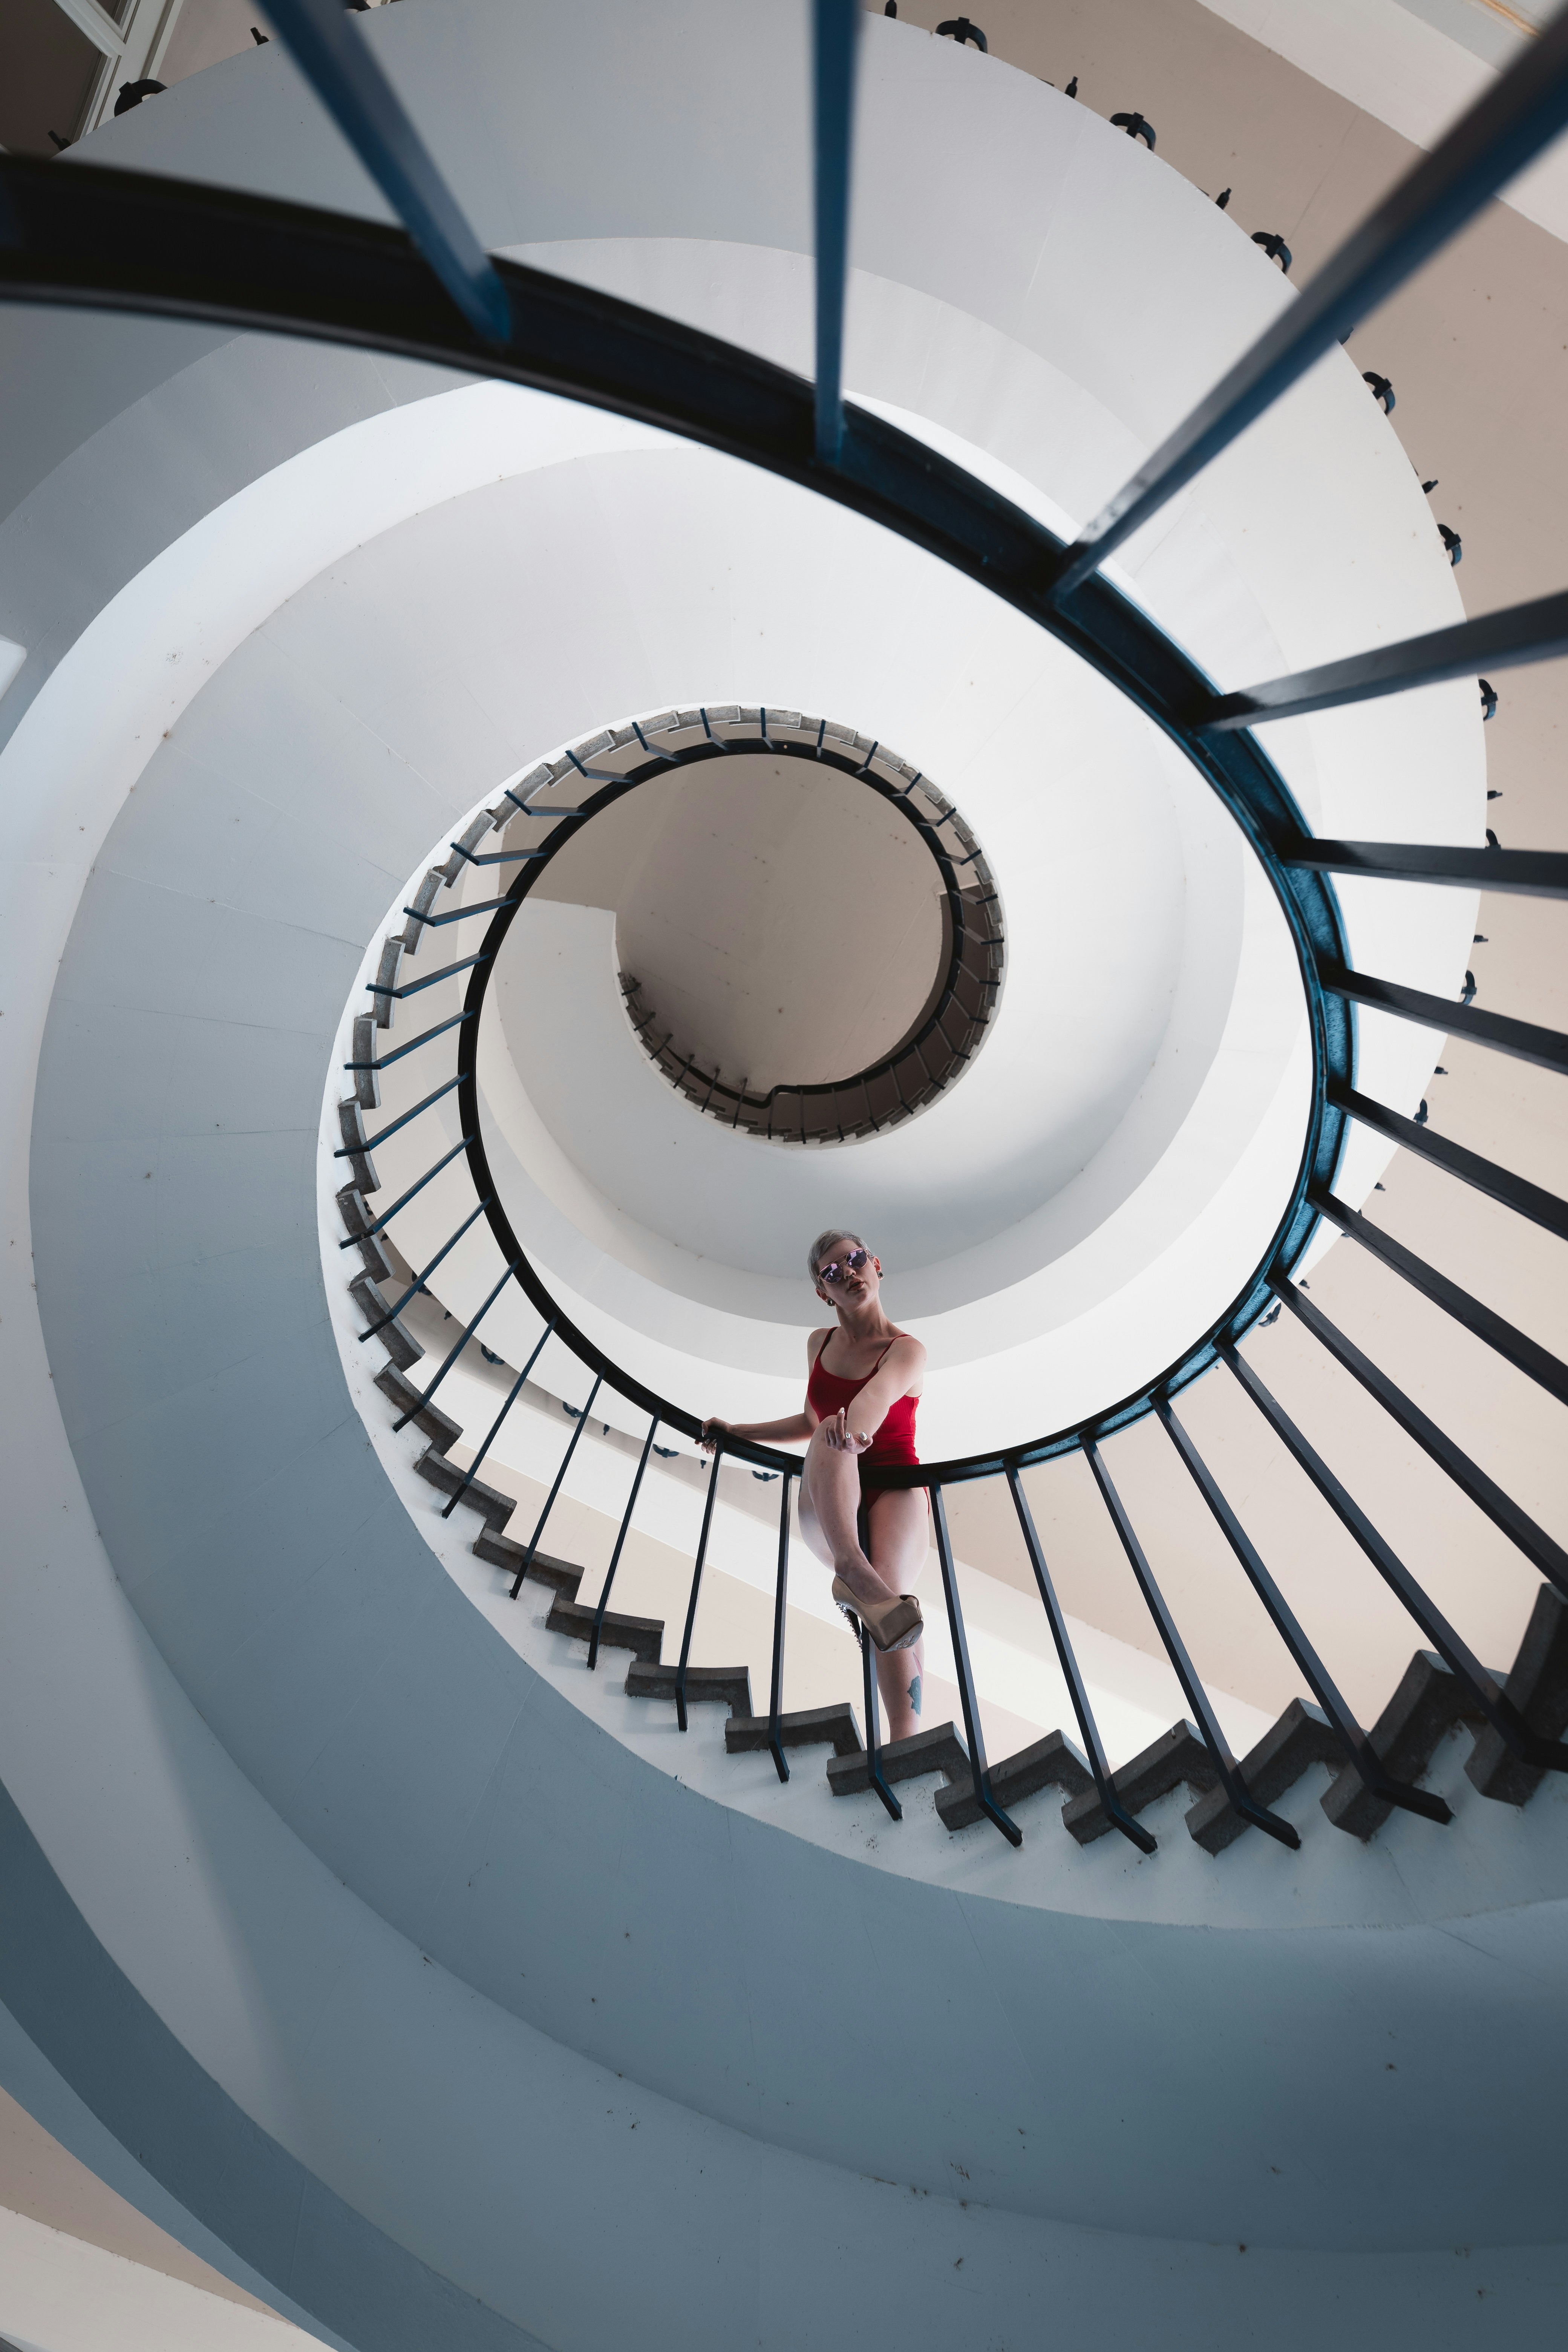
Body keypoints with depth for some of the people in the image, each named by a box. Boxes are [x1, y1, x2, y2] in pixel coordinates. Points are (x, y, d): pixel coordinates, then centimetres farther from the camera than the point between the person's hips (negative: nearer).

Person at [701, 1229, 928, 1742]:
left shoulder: (907, 1350, -3)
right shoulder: (820, 1343, 13)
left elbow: (878, 1393, -29)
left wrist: (857, 1423, -51)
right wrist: (737, 1431, 22)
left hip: (896, 1493, -2)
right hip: (826, 1508, 2)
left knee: (889, 1582, -35)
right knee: (830, 1437, -33)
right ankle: (853, 1570, -57)